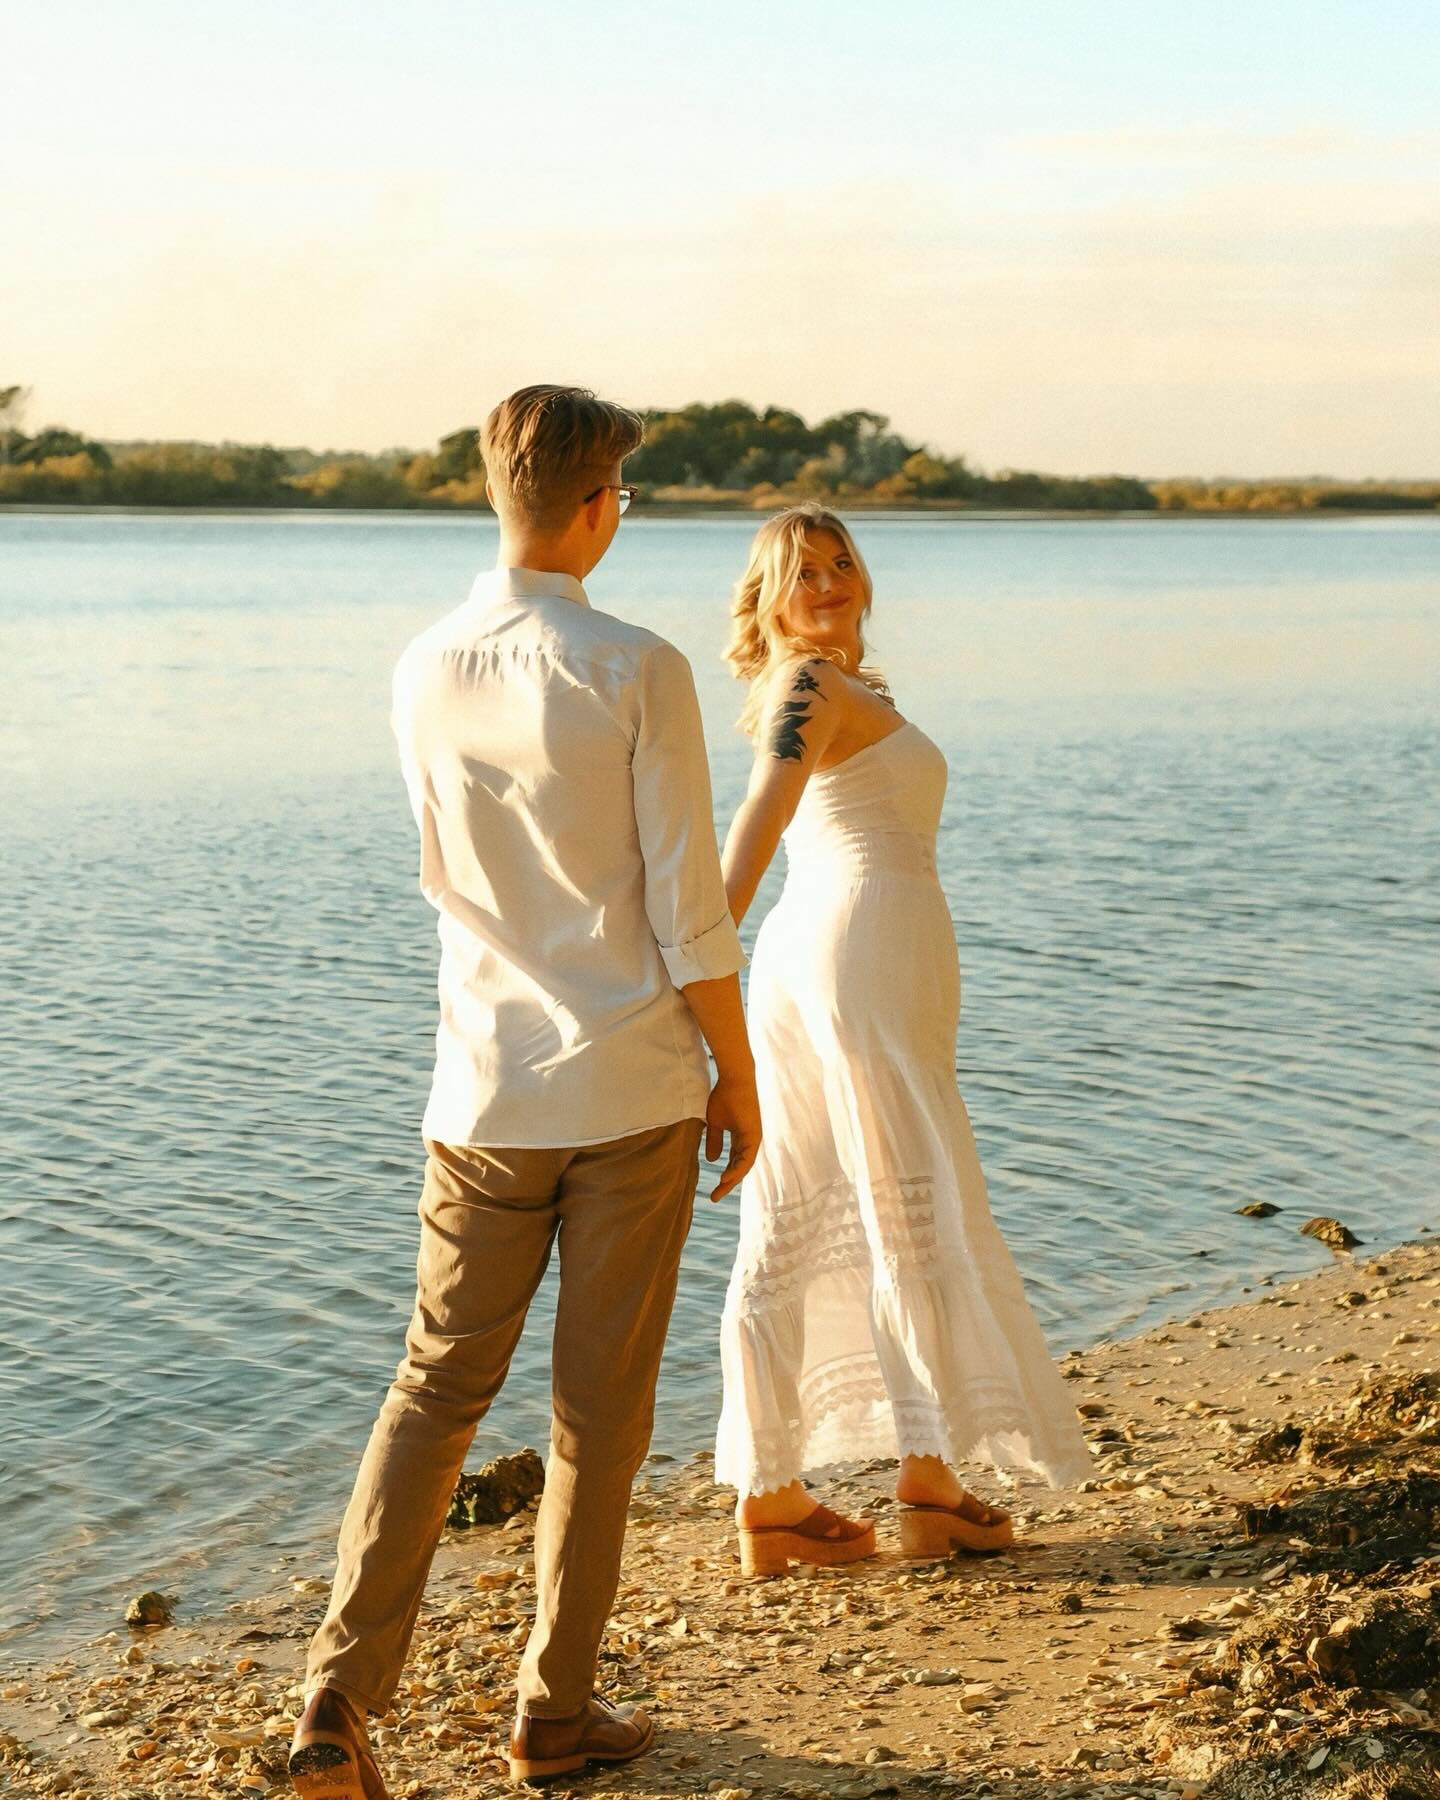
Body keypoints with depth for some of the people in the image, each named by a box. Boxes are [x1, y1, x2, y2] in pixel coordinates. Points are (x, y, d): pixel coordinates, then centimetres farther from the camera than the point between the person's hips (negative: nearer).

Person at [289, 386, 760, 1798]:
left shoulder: (423, 676, 1)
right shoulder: (638, 673, -14)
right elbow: (689, 908, -12)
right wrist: (739, 1079, 1)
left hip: (485, 1092, 4)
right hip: (634, 1088, -3)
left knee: (437, 1389, 12)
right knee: (601, 1404, 10)